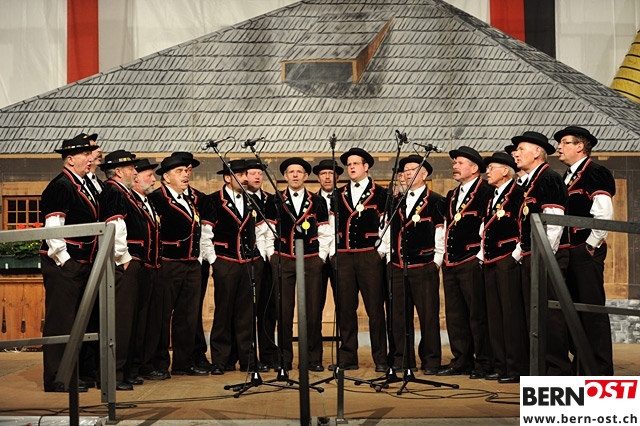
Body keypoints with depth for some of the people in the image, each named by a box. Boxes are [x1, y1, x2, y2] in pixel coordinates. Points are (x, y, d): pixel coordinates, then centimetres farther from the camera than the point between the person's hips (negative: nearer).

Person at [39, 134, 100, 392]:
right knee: (59, 321, -5)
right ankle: (56, 380, 0)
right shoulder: (60, 186, -13)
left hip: (81, 264, 10)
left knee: (73, 321, 15)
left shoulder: (83, 186, 17)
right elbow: (52, 229, -19)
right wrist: (63, 261, -19)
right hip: (63, 265, -10)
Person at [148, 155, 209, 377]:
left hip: (191, 264, 8)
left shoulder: (189, 200, 18)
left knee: (188, 316, 10)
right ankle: (160, 363, 8)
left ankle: (184, 362, 17)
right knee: (163, 315, 0)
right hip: (168, 265, -8)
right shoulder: (156, 198, -10)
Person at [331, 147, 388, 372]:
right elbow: (333, 225, 15)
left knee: (375, 309, -2)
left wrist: (381, 250, -8)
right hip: (343, 257, 4)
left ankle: (381, 359, 4)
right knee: (345, 309, 4)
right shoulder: (339, 195, 16)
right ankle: (347, 358, 10)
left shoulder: (381, 194, 5)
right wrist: (333, 251, 6)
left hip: (370, 256, -4)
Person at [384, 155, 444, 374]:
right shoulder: (396, 202, 15)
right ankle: (401, 360, 13)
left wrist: (436, 261, -6)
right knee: (399, 315, 6)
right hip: (398, 267, 5)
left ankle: (431, 361, 6)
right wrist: (389, 258, 9)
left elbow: (442, 233, -3)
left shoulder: (436, 201, 0)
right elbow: (390, 232, 16)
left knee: (428, 315, -2)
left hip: (424, 267, -5)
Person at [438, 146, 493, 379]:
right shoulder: (451, 196, 20)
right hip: (451, 262, 8)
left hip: (472, 261, -8)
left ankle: (483, 364, 2)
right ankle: (461, 360, 16)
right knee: (455, 315, 9)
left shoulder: (486, 192, -6)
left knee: (478, 315, -4)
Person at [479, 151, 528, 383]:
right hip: (490, 262, 9)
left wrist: (517, 254, -14)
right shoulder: (492, 197, 20)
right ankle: (500, 366, 15)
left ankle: (517, 368, -2)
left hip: (508, 261, -9)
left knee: (512, 315, -7)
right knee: (494, 315, 9)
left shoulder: (518, 193, -7)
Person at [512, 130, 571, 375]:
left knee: (550, 315, -8)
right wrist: (520, 252, 17)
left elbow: (554, 221, -19)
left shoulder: (549, 179, -10)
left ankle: (558, 370, -3)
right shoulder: (528, 182, 20)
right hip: (530, 260, 10)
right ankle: (541, 366, 17)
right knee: (533, 316, 11)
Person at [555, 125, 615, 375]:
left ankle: (601, 370, -2)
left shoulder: (595, 173, -8)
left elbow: (604, 215, -17)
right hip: (570, 252, 9)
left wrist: (591, 245, -14)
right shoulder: (569, 177, 20)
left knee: (593, 309, -7)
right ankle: (582, 365, 19)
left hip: (586, 252, -9)